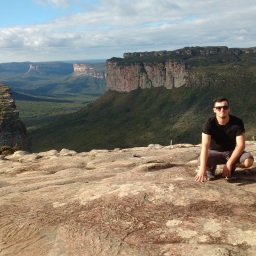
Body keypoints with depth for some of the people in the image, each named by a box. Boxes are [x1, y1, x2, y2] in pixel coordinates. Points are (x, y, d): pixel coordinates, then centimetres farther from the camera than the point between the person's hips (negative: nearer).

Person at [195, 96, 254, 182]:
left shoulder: (237, 122, -20)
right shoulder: (210, 123, -23)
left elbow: (241, 145, -23)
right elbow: (205, 146, -33)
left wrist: (229, 164, -34)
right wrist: (202, 168, -46)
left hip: (232, 151, 1)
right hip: (214, 152, -1)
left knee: (249, 161, -29)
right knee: (201, 163, -33)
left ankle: (231, 168, 6)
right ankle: (211, 168, 7)